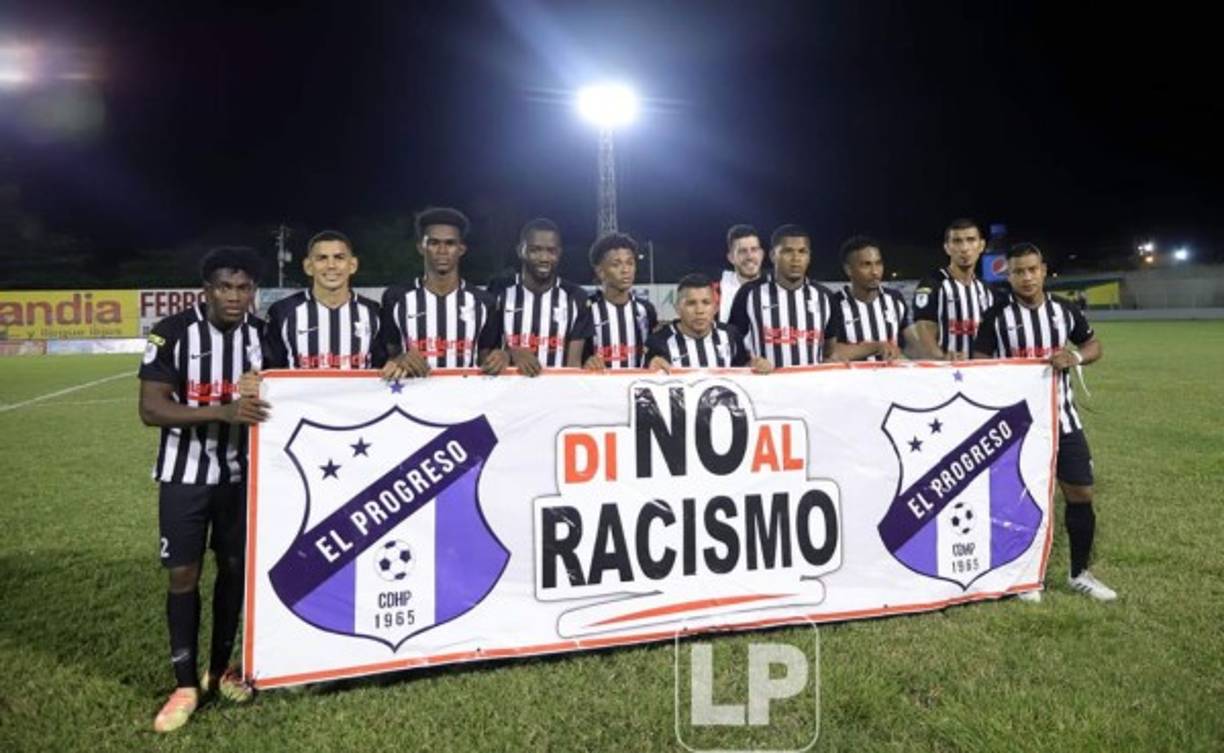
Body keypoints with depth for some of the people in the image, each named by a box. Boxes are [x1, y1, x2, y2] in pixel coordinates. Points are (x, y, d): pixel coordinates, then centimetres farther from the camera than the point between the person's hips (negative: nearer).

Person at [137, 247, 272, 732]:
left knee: (235, 568, 10)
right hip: (185, 474, -3)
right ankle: (185, 685, 15)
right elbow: (150, 409, -20)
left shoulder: (263, 334, -3)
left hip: (242, 472, 3)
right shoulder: (172, 333, -14)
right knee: (183, 575, 1)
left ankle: (221, 669, 27)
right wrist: (222, 411, -32)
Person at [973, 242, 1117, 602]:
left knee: (1081, 494, 5)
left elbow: (1094, 346, 14)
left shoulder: (1065, 310, 3)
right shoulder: (996, 316, -6)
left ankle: (1080, 573, 21)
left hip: (1063, 418, 3)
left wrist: (1075, 358, -9)